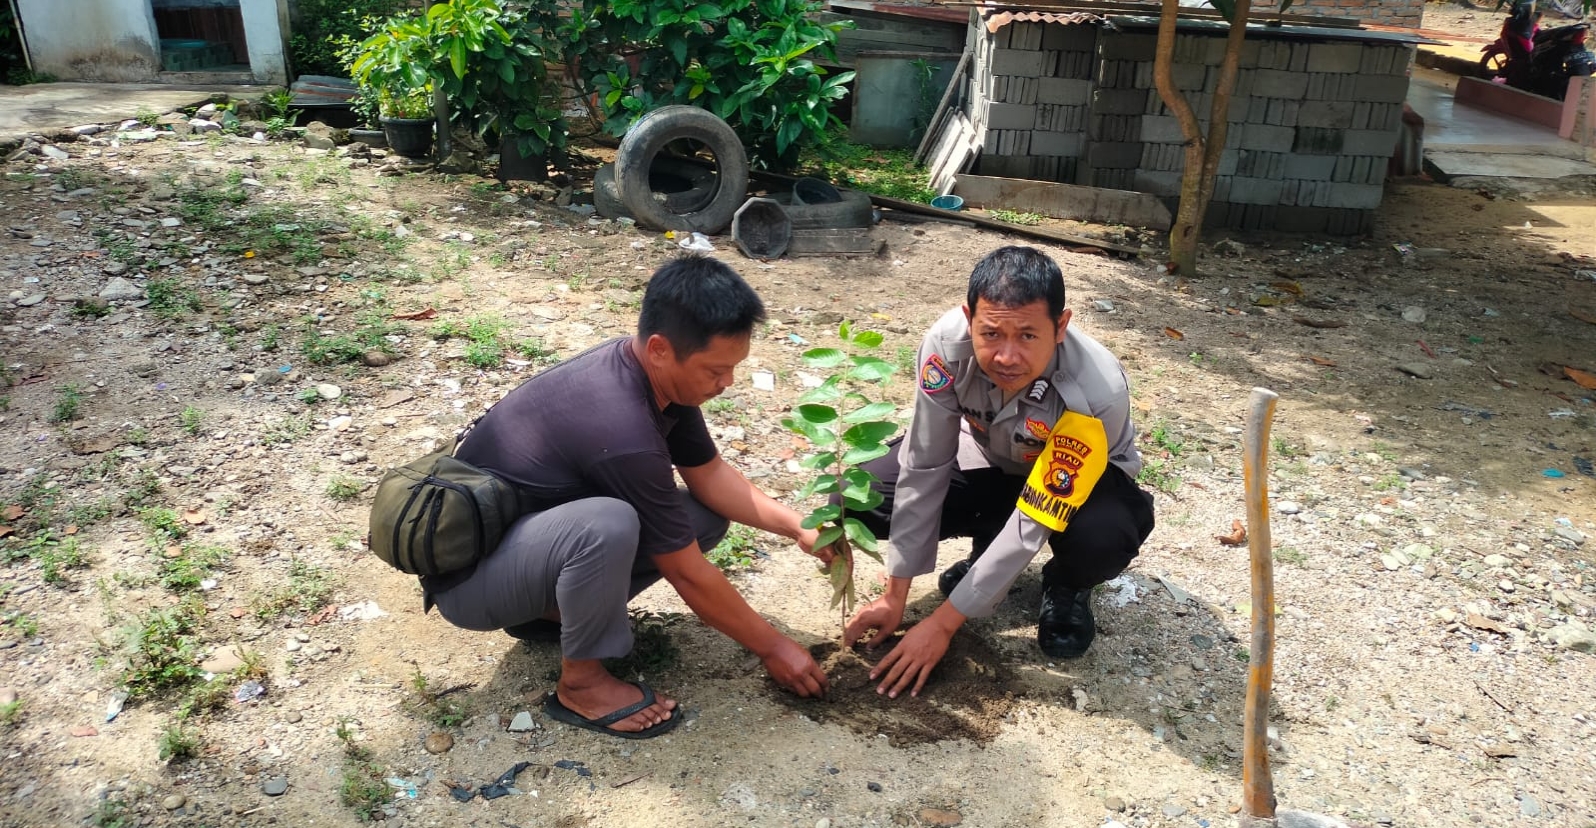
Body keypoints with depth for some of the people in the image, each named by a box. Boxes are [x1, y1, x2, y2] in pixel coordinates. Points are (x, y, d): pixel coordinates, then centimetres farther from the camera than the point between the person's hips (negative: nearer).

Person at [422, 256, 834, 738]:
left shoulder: (655, 374, -10)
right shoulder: (623, 431, -34)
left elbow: (709, 475, 4)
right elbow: (688, 575, -24)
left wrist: (797, 528, -9)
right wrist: (771, 647, -12)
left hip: (535, 525, 8)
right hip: (468, 571, -8)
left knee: (706, 517, -2)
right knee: (607, 524, -38)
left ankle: (552, 608, 9)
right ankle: (581, 684, -11)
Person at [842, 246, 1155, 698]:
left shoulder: (1096, 394, -39)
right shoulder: (948, 341, -31)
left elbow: (1032, 521, -33)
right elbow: (924, 469, -23)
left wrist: (943, 623, -29)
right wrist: (895, 596, -19)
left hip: (1079, 481, -3)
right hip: (989, 461, 3)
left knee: (1101, 537, -38)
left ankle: (1066, 586, 0)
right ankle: (987, 553, 7)